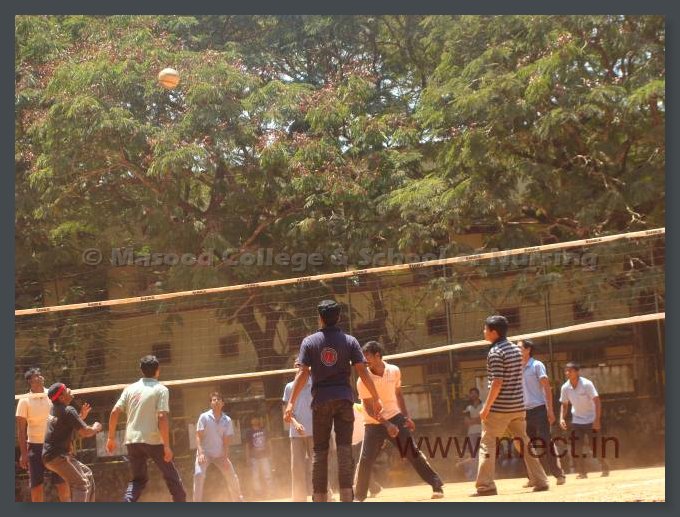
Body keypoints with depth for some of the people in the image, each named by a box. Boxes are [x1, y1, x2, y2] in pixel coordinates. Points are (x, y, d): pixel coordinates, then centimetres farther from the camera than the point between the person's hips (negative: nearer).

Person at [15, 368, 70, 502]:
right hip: (35, 446, -2)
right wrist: (23, 453, -9)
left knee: (62, 482, 0)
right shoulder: (25, 401, -4)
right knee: (36, 484, 3)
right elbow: (21, 429, -4)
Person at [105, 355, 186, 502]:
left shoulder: (130, 389, 9)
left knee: (138, 479, 15)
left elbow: (115, 412, 3)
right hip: (153, 440, -4)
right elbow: (162, 418, -15)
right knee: (171, 476, 11)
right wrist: (167, 445, -14)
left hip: (132, 440, 4)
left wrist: (111, 438, 11)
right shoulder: (161, 389, -4)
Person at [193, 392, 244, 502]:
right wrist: (201, 453, -25)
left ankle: (239, 499, 17)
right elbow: (198, 437, -11)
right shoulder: (204, 417, -8)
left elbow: (226, 441, -2)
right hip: (205, 453, -3)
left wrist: (225, 458, -13)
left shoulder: (227, 420, -1)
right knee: (199, 475, -26)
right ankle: (197, 501, -23)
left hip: (220, 454, 3)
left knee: (232, 477, 0)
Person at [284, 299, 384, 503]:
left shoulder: (309, 341, 1)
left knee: (320, 451, 6)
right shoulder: (350, 341, 2)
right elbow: (362, 371, -2)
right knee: (344, 448, -3)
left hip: (320, 400, 0)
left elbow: (303, 373, -6)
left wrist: (291, 402, -5)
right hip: (344, 399, 0)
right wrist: (376, 398, 4)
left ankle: (319, 497, 6)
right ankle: (346, 495, -12)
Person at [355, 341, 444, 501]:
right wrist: (387, 424, -23)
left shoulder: (394, 371, -4)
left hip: (395, 417, 2)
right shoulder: (363, 380, -14)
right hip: (374, 423, -2)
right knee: (366, 460, -7)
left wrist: (406, 416, 7)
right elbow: (369, 408, -15)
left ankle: (436, 484, 3)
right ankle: (359, 496, 7)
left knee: (413, 452, -3)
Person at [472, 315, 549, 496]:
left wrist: (486, 407, -17)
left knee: (487, 444, -1)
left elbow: (497, 382, -19)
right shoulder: (516, 349, 12)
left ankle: (486, 486, -6)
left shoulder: (495, 352, -12)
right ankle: (540, 482, 12)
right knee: (524, 443, 13)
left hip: (499, 407, -8)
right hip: (518, 405, 8)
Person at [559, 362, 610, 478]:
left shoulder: (586, 384, -20)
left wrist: (597, 420, -26)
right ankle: (582, 472, 4)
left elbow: (597, 401, -20)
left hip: (591, 420, -4)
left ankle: (605, 469, 16)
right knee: (576, 447, -4)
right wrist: (562, 418, -9)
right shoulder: (565, 387, -7)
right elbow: (564, 404, 7)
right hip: (576, 420, 4)